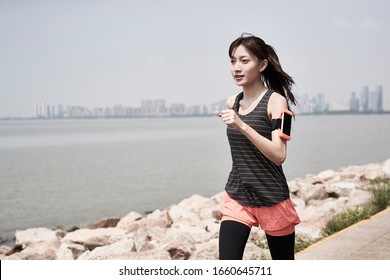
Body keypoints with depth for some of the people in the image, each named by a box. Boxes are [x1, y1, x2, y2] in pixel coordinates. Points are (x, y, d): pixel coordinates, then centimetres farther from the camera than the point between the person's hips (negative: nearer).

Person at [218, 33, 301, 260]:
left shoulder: (275, 101, -12)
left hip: (271, 199, -4)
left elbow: (279, 155, -24)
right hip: (236, 197, 4)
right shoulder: (232, 103, 5)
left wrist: (242, 126, -32)